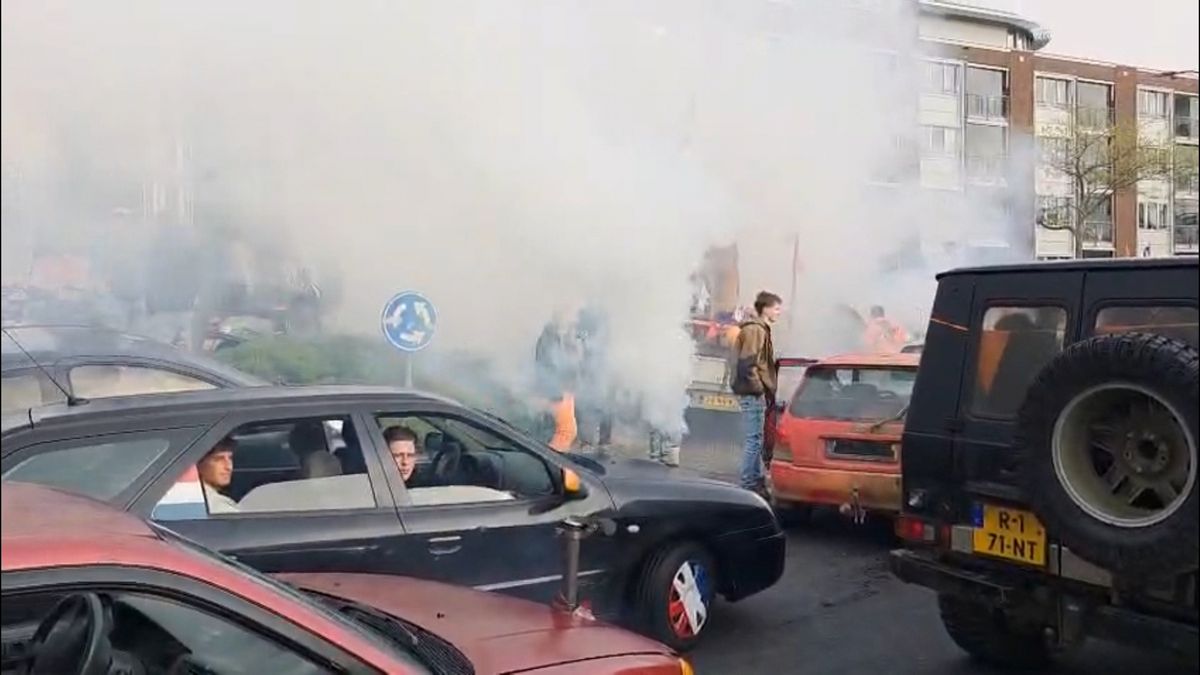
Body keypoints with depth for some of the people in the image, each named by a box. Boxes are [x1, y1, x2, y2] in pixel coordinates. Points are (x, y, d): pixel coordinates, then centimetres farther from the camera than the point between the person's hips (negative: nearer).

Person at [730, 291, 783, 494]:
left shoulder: (761, 330, 18)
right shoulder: (755, 330, -14)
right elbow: (747, 363, -21)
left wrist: (766, 389, 16)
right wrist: (759, 388, -17)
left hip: (755, 393, 10)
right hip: (752, 393, -10)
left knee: (756, 439, 16)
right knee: (754, 439, -6)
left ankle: (757, 480, 24)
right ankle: (748, 484, -1)